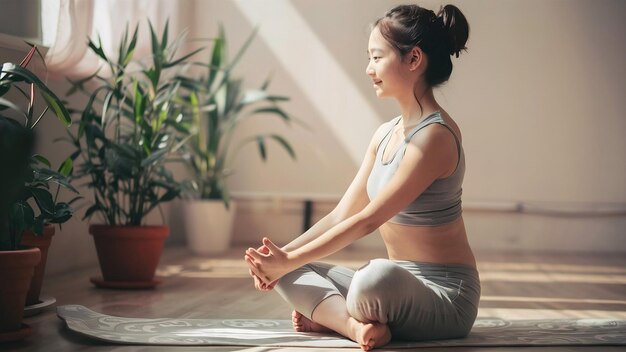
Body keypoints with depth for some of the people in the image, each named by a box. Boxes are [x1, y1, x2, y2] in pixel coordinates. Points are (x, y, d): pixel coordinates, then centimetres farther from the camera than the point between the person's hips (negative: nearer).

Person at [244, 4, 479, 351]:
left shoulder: (435, 135, -18)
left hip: (445, 296, -9)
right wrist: (282, 255, -6)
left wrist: (290, 261, -18)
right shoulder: (385, 134, 10)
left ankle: (331, 315, -11)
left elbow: (368, 219, -21)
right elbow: (341, 214, 7)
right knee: (289, 273, -1)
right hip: (399, 284, 9)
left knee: (376, 275, -40)